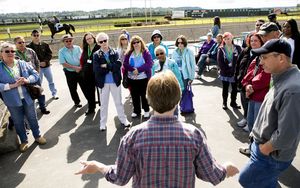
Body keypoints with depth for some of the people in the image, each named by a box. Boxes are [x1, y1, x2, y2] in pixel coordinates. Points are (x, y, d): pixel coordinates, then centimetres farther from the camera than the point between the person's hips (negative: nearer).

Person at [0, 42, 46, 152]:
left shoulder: (23, 64, -1)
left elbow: (35, 74, 1)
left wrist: (27, 80, -19)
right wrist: (12, 85, -23)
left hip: (27, 98, 1)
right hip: (13, 102, -1)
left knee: (32, 118, 16)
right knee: (18, 122, 14)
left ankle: (37, 136, 37)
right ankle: (23, 141, 34)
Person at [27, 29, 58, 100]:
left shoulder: (45, 44, 1)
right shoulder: (29, 46, -7)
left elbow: (49, 54, 0)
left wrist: (45, 61, -14)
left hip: (47, 65, 3)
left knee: (51, 80, 14)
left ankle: (54, 94, 30)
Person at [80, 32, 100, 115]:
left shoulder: (99, 47, -8)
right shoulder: (85, 49, 11)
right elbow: (82, 60, 16)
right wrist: (83, 68, 8)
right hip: (87, 73, 5)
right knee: (89, 91, 10)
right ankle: (91, 108, 23)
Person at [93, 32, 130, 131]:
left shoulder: (114, 52, -1)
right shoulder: (96, 55, -4)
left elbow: (118, 65, -15)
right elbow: (96, 69, -16)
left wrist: (106, 66, -18)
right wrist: (111, 68, -14)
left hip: (115, 81, 1)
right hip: (103, 82, 0)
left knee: (118, 102, 14)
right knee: (104, 103, 11)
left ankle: (123, 120, 30)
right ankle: (103, 123, 25)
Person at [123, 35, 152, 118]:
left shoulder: (146, 52, -4)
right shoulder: (129, 53, 6)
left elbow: (149, 64, -15)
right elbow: (125, 64, -2)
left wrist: (138, 69, -21)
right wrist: (133, 69, -19)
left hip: (144, 78, -3)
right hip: (132, 78, 3)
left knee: (144, 95, 6)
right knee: (134, 96, 11)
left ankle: (146, 110, 24)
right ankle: (136, 111, 26)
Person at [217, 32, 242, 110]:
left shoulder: (237, 48, -1)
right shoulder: (221, 49, -2)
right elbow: (219, 61, -5)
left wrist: (236, 69, -11)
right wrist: (225, 69, -12)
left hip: (235, 72, 1)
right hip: (225, 73, -1)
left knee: (234, 88, 10)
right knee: (225, 88, 10)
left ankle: (233, 102, 26)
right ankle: (224, 103, 23)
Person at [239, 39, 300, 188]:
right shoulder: (281, 79, 1)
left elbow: (286, 135, -31)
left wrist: (264, 149, -15)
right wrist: (257, 142, 9)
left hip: (271, 156, -8)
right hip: (262, 145, 8)